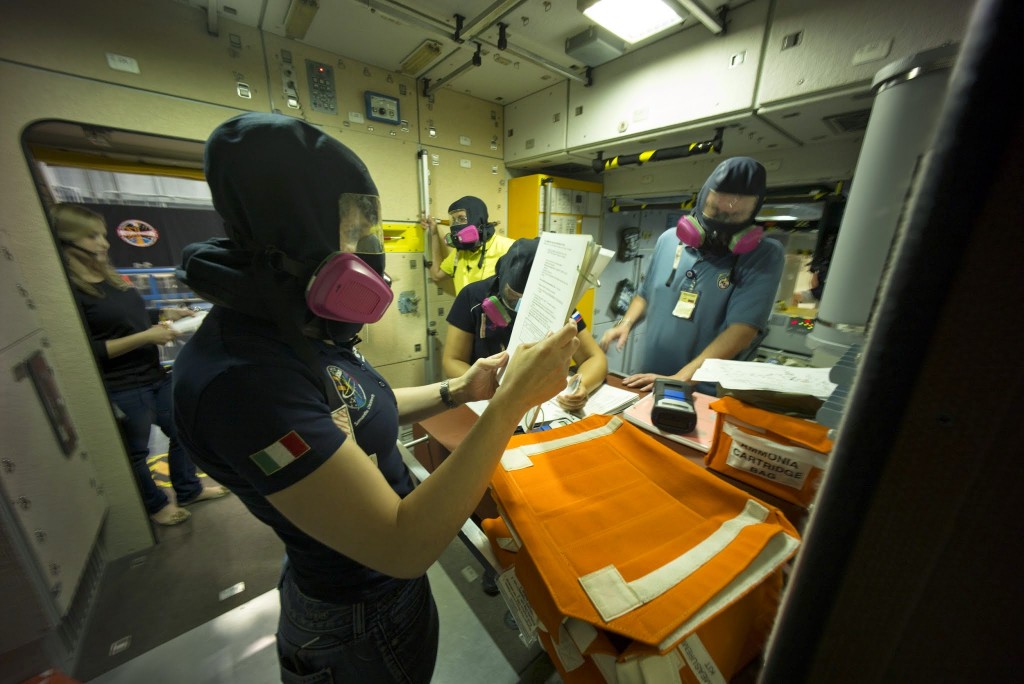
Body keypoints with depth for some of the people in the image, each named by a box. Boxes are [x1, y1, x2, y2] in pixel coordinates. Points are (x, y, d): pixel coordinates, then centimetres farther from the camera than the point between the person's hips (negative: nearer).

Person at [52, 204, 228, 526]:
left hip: (155, 375, 8)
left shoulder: (110, 277, 7)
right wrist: (146, 337, -23)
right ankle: (156, 505, 34)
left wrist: (165, 313, 6)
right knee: (135, 453, 13)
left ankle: (188, 490, 36)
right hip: (122, 390, -8)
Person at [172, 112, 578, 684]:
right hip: (363, 615, -7)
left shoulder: (300, 328, -9)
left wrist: (458, 391, -8)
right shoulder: (241, 374, -37)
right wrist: (513, 399, -35)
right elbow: (405, 546, -36)